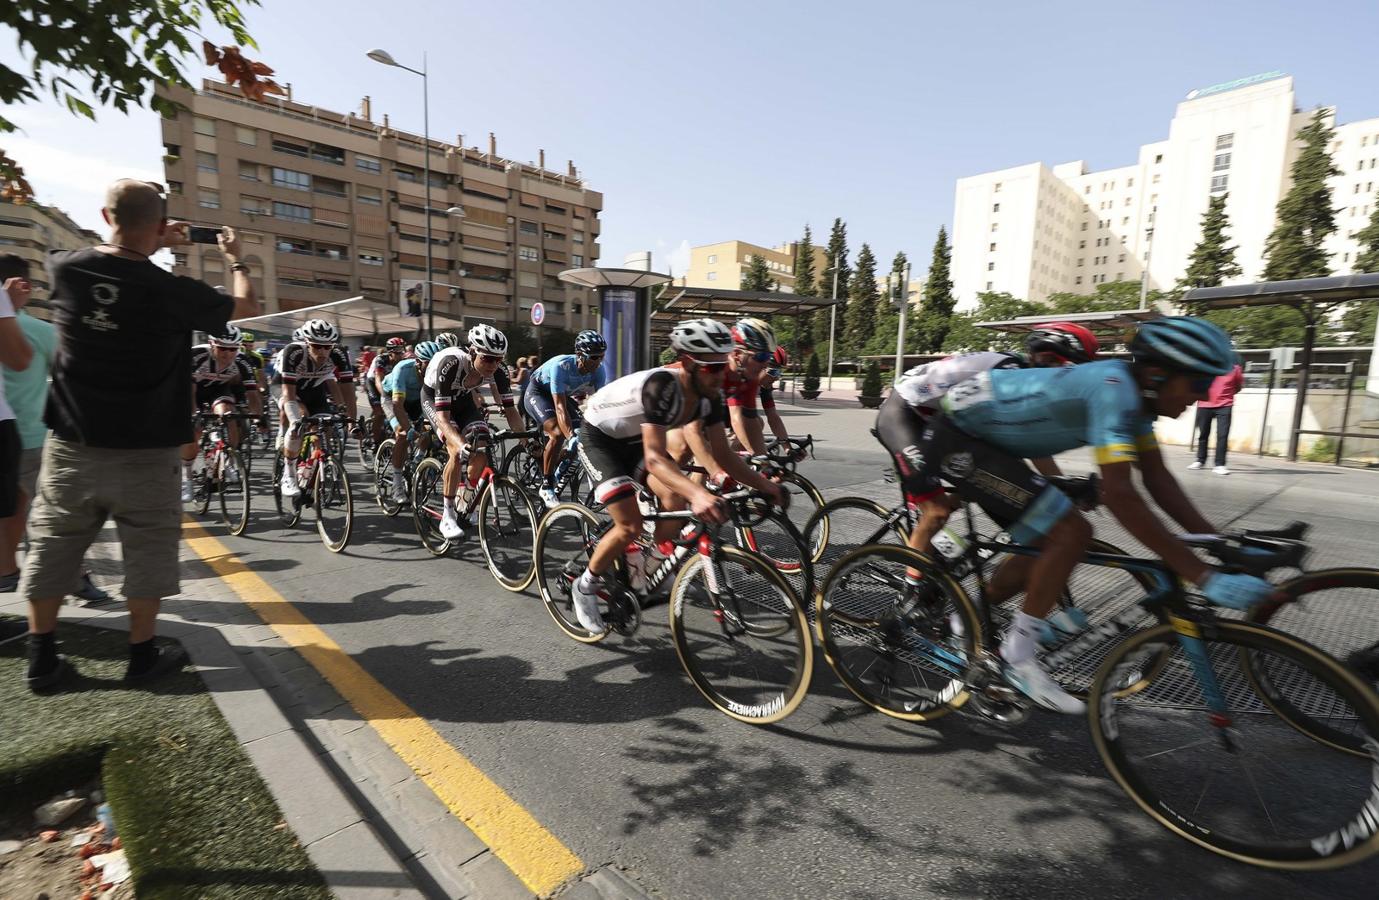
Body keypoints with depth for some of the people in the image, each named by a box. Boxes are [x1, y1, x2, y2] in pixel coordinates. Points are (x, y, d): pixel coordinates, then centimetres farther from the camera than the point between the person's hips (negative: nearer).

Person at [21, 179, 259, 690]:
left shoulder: (64, 269, -4)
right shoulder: (172, 291, -15)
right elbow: (246, 309, 1)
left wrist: (153, 246, 25)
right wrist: (235, 260, 16)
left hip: (72, 445, 4)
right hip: (145, 452, -4)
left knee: (51, 548, 14)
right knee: (149, 553, 7)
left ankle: (42, 659, 24)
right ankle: (143, 656, 17)